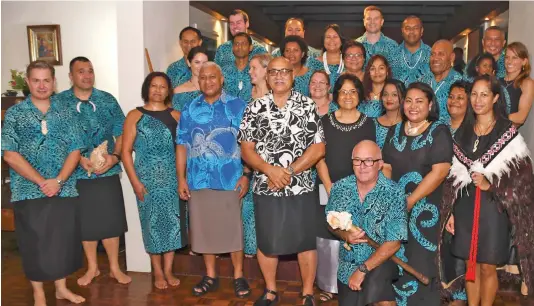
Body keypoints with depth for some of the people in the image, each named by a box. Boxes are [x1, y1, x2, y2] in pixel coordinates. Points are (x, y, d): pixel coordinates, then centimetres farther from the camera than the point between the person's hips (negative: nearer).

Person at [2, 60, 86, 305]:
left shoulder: (65, 113, 5)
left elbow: (75, 151, 0)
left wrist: (58, 181, -13)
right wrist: (41, 182, -16)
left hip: (65, 190, 2)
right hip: (29, 192, -2)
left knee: (63, 239, 11)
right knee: (34, 243, 6)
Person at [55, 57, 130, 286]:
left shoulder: (108, 100, 3)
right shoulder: (59, 102, -1)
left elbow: (122, 133, 4)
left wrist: (114, 157, -11)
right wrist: (79, 159, -15)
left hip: (108, 172, 1)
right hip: (77, 173, 0)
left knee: (111, 219, 4)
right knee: (86, 221, 11)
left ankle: (115, 267, 21)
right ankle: (92, 268, 29)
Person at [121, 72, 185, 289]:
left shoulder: (175, 116, 5)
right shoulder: (135, 116, 1)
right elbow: (126, 151, -3)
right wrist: (135, 181, -9)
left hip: (172, 179, 2)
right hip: (147, 180, -1)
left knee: (172, 222, 5)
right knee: (152, 224, 6)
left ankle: (168, 270, 19)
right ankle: (157, 272, 20)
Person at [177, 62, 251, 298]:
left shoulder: (238, 106, 0)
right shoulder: (190, 109, 9)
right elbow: (182, 145, 8)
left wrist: (246, 175, -8)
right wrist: (181, 178, 2)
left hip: (230, 180, -3)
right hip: (198, 180, 3)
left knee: (232, 228, 3)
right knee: (203, 228, 11)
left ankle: (238, 277, 19)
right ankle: (210, 276, 26)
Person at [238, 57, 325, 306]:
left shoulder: (307, 105, 0)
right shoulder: (255, 108, 2)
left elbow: (318, 148, -5)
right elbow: (246, 149, -1)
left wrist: (289, 172, -13)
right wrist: (270, 170, -16)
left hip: (301, 187, -1)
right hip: (265, 188, 1)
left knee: (305, 241, 7)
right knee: (266, 242, 12)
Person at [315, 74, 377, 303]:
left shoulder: (367, 123, 4)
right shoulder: (325, 121, 5)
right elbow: (319, 158, 1)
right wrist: (330, 189, -10)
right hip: (328, 189, 1)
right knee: (328, 238, 2)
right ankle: (329, 285, 17)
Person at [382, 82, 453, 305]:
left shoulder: (439, 132, -6)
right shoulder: (395, 131, 9)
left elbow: (439, 172, -15)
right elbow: (386, 167, 9)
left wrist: (410, 201, -18)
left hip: (425, 209, -4)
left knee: (420, 261, 1)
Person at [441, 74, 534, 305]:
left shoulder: (508, 133, -3)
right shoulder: (462, 132, 9)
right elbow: (454, 176, 9)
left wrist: (490, 186, -17)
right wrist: (450, 212, 7)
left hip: (493, 207, -3)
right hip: (465, 206, 4)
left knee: (487, 267, 5)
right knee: (470, 266, 12)